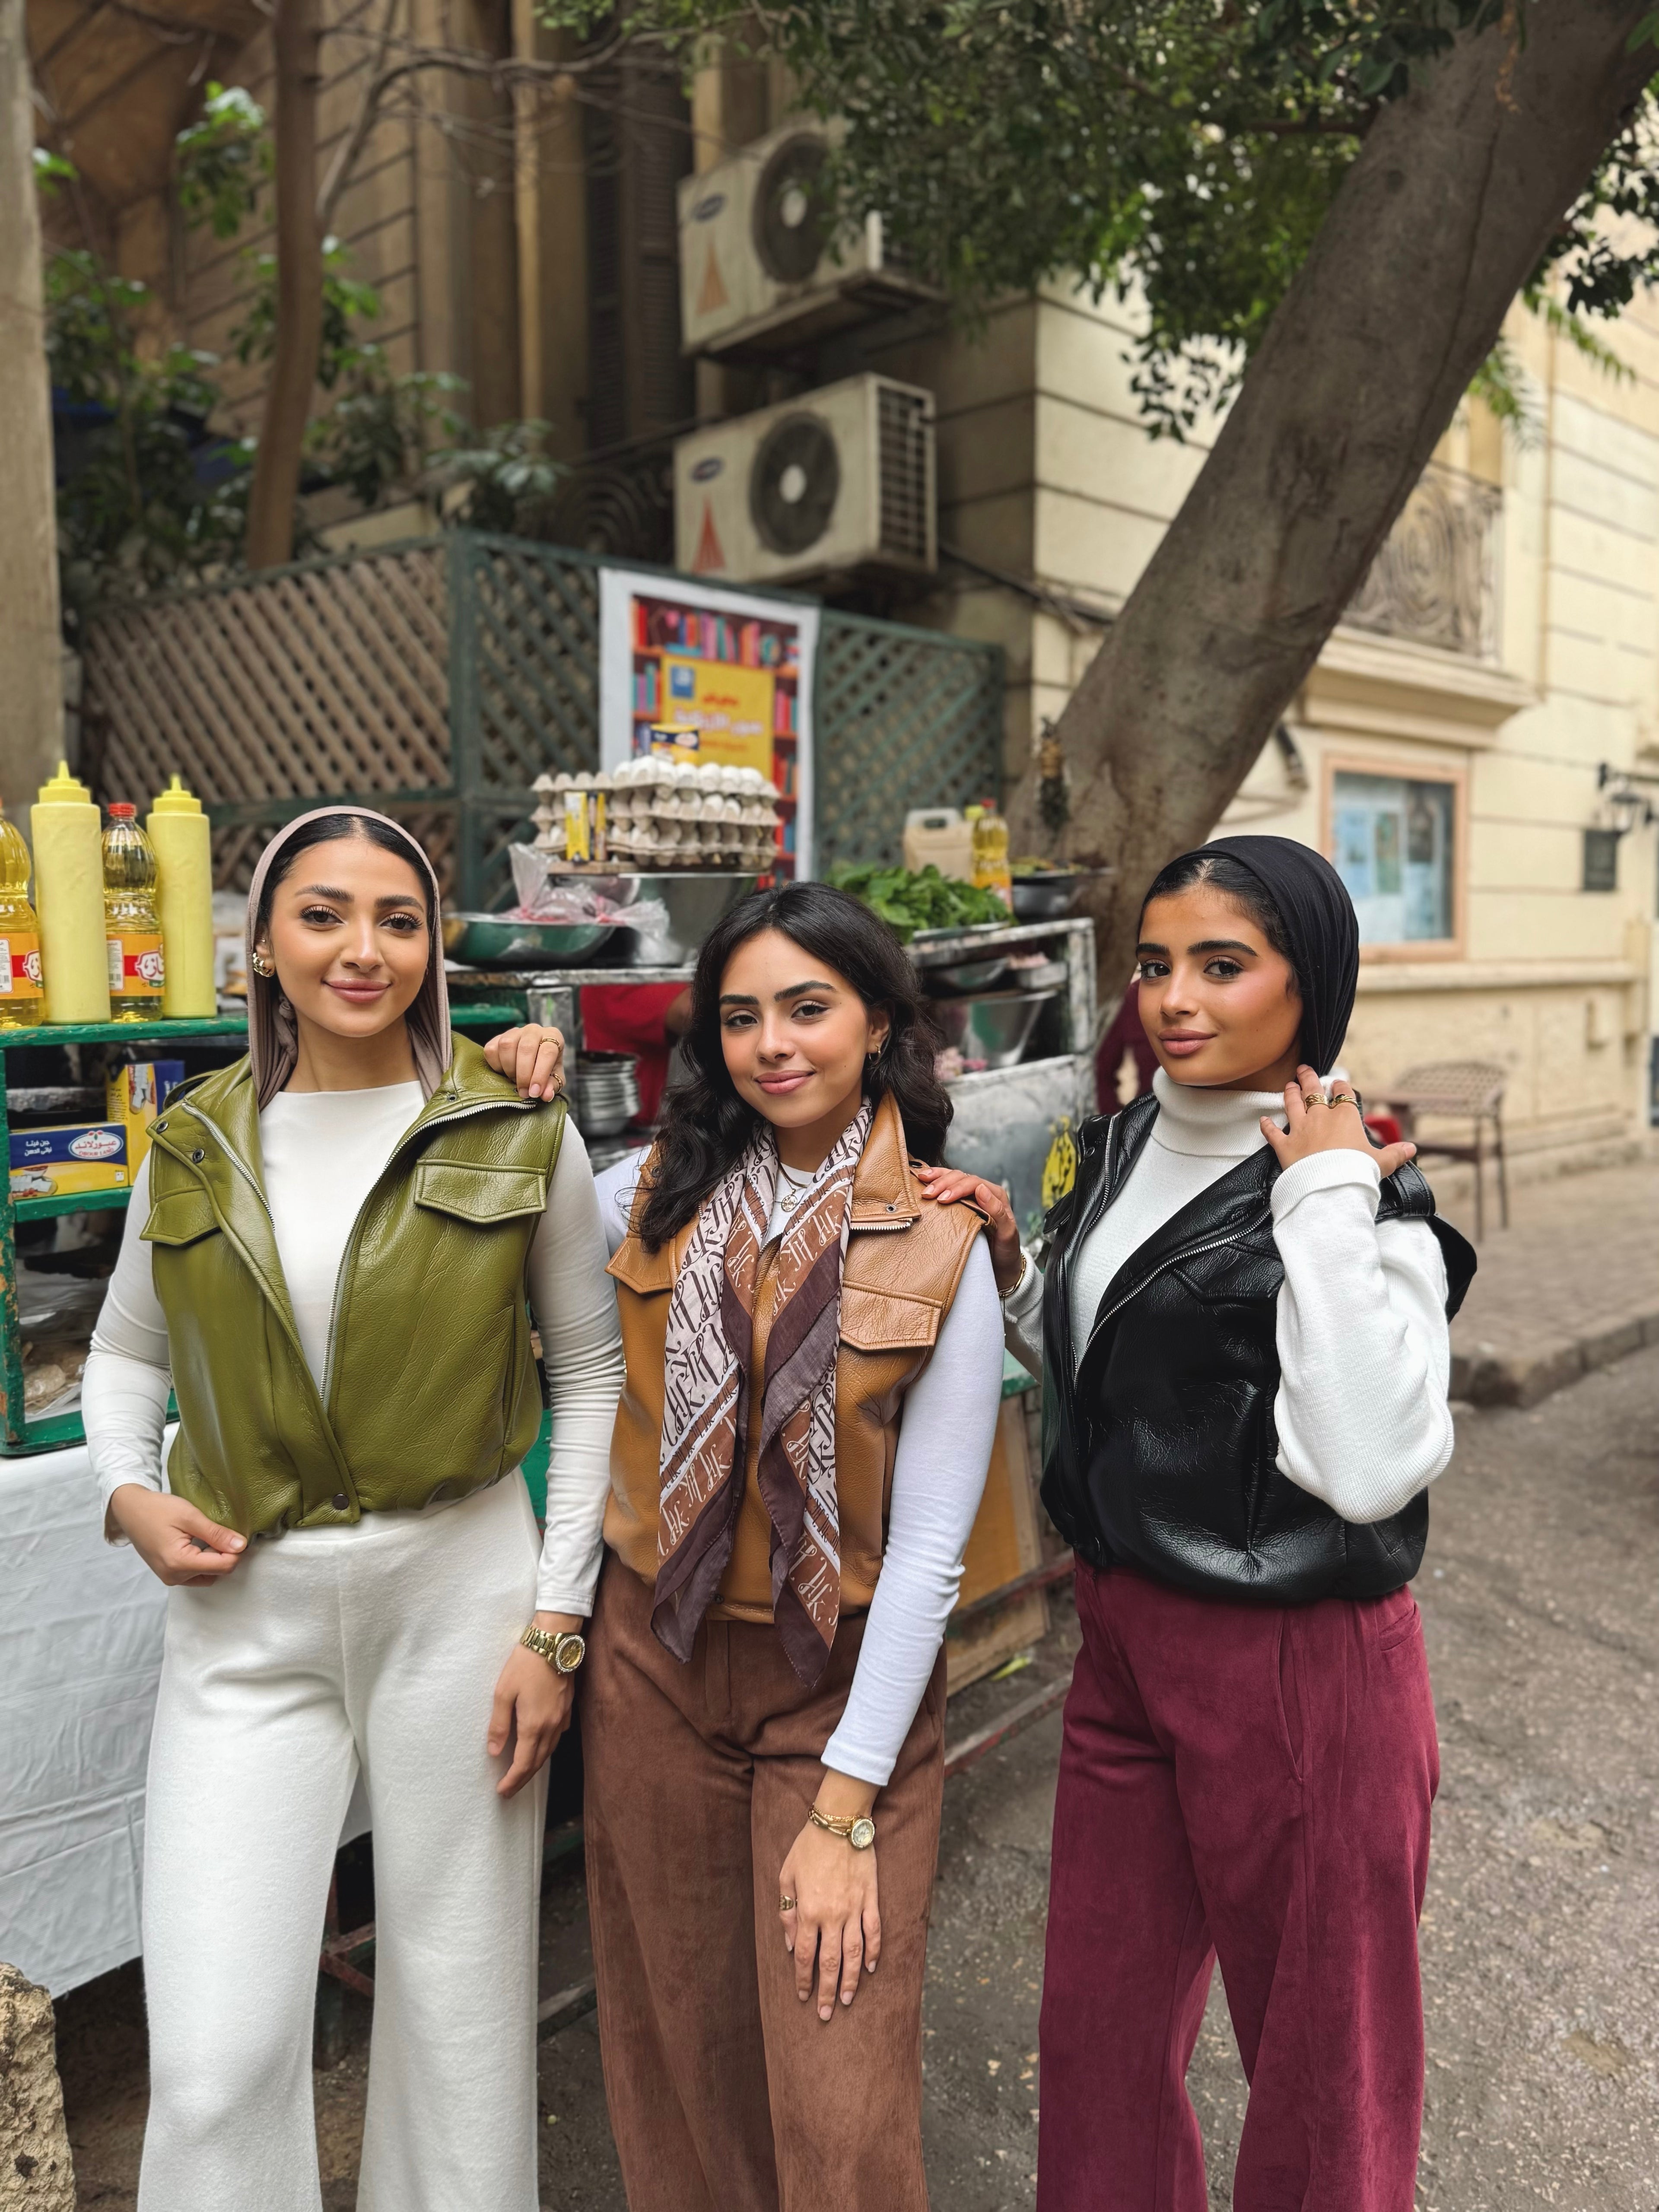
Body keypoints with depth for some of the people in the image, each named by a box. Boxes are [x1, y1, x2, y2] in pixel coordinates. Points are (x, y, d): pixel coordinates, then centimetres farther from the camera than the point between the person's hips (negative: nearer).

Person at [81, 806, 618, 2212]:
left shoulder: (520, 1132, -5)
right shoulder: (196, 1145, 3)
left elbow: (593, 1373, 0)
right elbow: (126, 1351, 17)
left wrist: (557, 1623, -4)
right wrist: (129, 1493, -3)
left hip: (458, 1588, -1)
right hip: (245, 1617, 2)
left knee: (460, 1998, 13)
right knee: (216, 2053, 2)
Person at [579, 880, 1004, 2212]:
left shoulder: (943, 1255, -13)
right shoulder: (651, 1201, -4)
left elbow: (926, 1550, -12)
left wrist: (846, 1810, -12)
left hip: (847, 1683, -3)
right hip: (657, 1665, 3)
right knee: (678, 2047, 19)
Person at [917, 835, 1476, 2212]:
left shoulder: (1365, 1195, -17)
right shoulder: (1125, 1147, 5)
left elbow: (1372, 1467, -29)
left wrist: (1331, 1202, -27)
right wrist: (1008, 1264, -1)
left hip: (1301, 1672, -7)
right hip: (1123, 1635, 7)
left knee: (1320, 2059, 17)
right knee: (1099, 2033, 23)